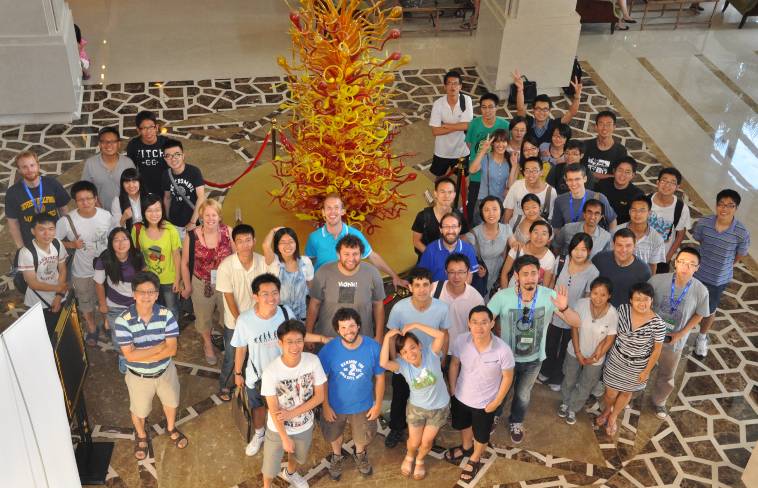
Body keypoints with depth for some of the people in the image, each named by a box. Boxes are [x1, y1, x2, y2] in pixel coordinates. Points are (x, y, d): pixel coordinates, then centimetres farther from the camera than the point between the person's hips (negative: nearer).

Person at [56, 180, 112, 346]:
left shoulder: (106, 215, -17)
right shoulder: (66, 221, -25)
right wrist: (72, 245, -27)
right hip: (82, 272, -1)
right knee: (86, 303, 22)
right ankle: (92, 329, 49)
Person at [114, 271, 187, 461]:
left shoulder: (166, 315, -21)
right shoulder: (123, 321, -27)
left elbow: (172, 349, -23)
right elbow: (130, 355, -29)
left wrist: (143, 355, -28)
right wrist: (160, 347, -27)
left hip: (165, 371, 2)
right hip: (139, 377, -2)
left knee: (171, 402, 27)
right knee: (139, 410, 23)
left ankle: (171, 428, 59)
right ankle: (141, 436, 55)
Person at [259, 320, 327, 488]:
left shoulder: (313, 361, -23)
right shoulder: (271, 371, -30)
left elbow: (319, 396, -13)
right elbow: (273, 409, -21)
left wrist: (292, 413, -21)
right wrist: (285, 438, -15)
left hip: (304, 425, 3)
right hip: (278, 428, -3)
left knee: (298, 455, 31)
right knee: (270, 466, 18)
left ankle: (289, 473, 64)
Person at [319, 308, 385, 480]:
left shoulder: (373, 347, -24)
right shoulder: (328, 350, -26)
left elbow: (379, 377, -10)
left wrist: (378, 404, -5)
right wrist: (325, 406, -9)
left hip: (363, 405, 1)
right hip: (335, 405, 0)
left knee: (363, 437, 27)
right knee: (335, 435, 27)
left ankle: (360, 454, 61)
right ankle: (337, 456, 59)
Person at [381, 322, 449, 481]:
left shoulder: (431, 353, -26)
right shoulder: (402, 364, -23)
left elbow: (441, 335, -45)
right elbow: (383, 363, -43)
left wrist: (415, 325, -43)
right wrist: (387, 337, -44)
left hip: (439, 407, -1)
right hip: (416, 407, 1)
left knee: (426, 442, 15)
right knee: (414, 442, 16)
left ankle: (419, 460, 49)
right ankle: (409, 457, 52)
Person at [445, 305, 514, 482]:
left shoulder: (503, 350, -32)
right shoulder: (461, 341, -24)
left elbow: (507, 377, -15)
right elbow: (454, 364, -5)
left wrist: (496, 402, -9)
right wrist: (452, 390, 1)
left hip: (485, 403, -3)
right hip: (461, 396, 3)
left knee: (481, 435, 24)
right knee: (463, 425, 31)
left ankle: (475, 459, 55)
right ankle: (466, 447, 64)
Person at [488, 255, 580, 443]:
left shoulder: (549, 296, -24)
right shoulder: (502, 296, -28)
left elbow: (575, 322, -25)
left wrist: (564, 309, -44)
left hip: (534, 359, 1)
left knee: (523, 396, 26)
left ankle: (516, 423, 58)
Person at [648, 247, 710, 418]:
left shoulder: (701, 291, -24)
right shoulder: (657, 280, -27)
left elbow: (698, 315, -6)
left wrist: (680, 334, -13)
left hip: (674, 342, 1)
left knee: (666, 377, 24)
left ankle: (659, 401, 54)